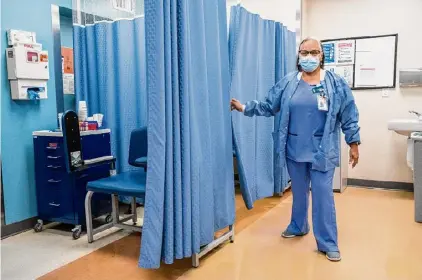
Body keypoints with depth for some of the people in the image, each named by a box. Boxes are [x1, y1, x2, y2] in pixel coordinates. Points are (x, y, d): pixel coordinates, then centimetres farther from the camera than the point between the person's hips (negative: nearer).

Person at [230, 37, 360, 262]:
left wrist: (354, 143, -3)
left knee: (323, 195, -1)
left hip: (322, 151, -2)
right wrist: (245, 108, -6)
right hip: (295, 149, 3)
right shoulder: (287, 83, 1)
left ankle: (328, 243, 12)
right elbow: (268, 106, 3)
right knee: (298, 191, 18)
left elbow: (349, 117, -2)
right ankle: (298, 226, 40)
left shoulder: (336, 84, -4)